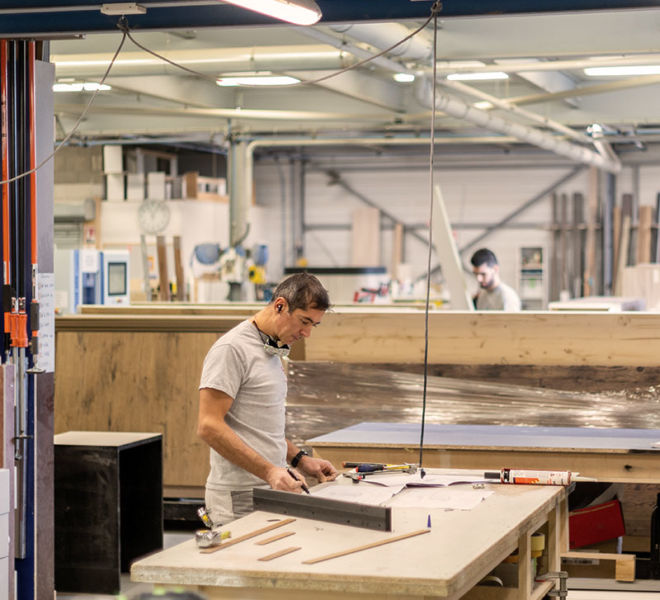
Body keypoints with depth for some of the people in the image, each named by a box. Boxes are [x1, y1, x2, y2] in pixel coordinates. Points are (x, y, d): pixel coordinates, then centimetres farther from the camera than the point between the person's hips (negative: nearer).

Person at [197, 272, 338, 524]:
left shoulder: (272, 351, 18)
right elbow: (209, 426, -20)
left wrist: (300, 459, 13)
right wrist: (269, 471, -23)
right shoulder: (232, 349, -12)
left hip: (272, 490, 9)